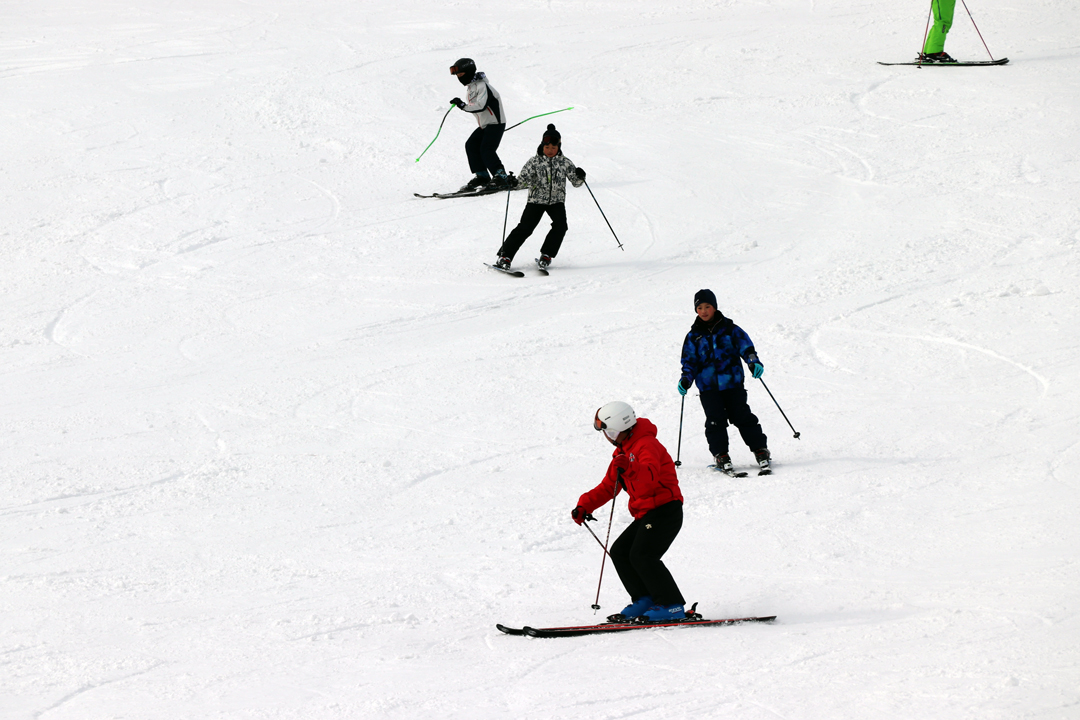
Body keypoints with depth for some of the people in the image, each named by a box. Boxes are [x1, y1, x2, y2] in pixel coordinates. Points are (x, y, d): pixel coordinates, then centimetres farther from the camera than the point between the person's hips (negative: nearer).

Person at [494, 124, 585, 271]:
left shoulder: (565, 162, 0)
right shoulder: (534, 161, -4)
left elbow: (575, 182, 3)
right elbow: (523, 179, -6)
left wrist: (580, 177, -20)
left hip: (557, 201, 2)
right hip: (536, 200, -2)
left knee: (560, 226, -20)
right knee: (525, 227, -13)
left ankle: (546, 256, -5)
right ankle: (505, 255, -6)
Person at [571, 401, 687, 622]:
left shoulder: (647, 445, -14)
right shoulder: (623, 452, 18)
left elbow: (650, 477, -34)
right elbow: (608, 487, 22)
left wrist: (629, 468, -53)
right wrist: (584, 505, 10)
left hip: (665, 510, -10)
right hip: (646, 515, 10)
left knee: (641, 556, -20)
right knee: (619, 552, 4)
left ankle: (672, 606, -19)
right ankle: (644, 599, 7)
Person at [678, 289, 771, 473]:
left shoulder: (729, 329, 5)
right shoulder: (693, 337, 9)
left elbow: (745, 346, 4)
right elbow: (690, 361, 11)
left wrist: (753, 362, -14)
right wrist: (686, 379, -6)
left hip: (732, 382, -1)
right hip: (708, 386, 1)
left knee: (743, 416, -4)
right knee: (715, 420, -8)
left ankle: (760, 450, 5)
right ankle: (721, 455, 3)